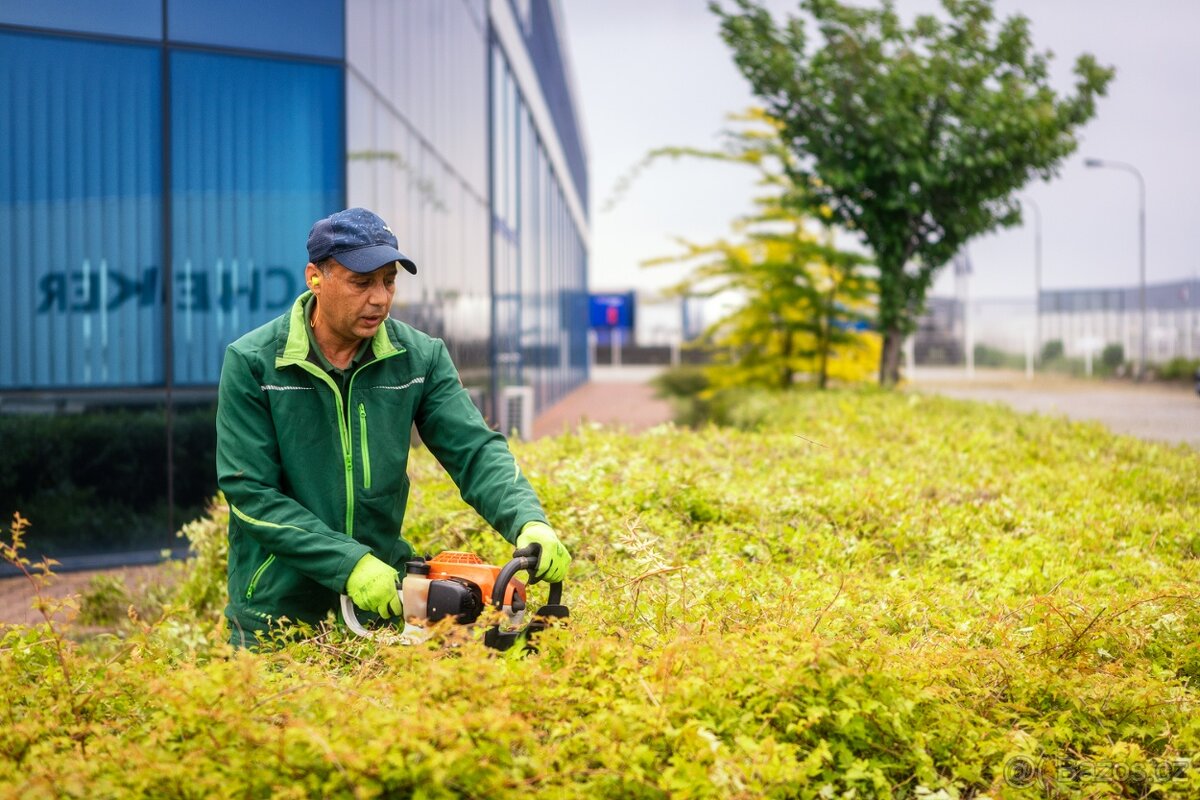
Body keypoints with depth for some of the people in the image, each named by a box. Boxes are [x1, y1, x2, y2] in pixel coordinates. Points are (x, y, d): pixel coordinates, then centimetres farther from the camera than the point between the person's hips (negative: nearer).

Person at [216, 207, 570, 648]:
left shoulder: (420, 358, -3)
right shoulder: (251, 362, -11)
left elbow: (476, 451, -9)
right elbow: (250, 493, -15)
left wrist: (530, 523, -29)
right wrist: (350, 564, -24)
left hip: (383, 601, 3)